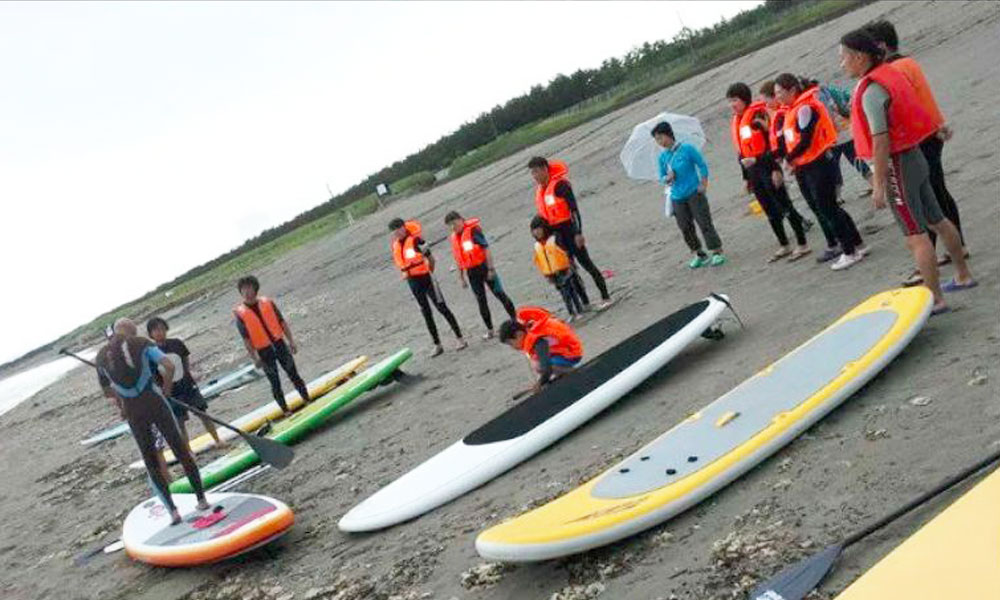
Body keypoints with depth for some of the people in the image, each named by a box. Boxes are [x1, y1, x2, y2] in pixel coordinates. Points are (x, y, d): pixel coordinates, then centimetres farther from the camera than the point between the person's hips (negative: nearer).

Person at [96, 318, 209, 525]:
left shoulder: (101, 356, 8)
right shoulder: (142, 344, 1)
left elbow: (107, 391, 18)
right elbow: (169, 366, -11)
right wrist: (166, 389, 5)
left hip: (133, 413, 2)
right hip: (155, 403, -2)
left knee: (151, 461, 12)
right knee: (181, 450, 11)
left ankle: (172, 510, 6)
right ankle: (202, 499, 16)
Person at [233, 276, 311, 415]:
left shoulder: (267, 303, 1)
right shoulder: (240, 313, -7)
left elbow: (282, 323, 6)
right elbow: (246, 339, -7)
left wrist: (291, 341, 2)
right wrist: (254, 358, -9)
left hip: (279, 344, 2)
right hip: (264, 351, -2)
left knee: (294, 374, 9)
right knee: (275, 382, 5)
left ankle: (308, 400, 22)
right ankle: (285, 410, 16)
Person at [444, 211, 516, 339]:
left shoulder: (473, 230, -10)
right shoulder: (453, 238, 7)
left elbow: (486, 249, -12)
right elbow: (458, 259, 13)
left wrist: (491, 268, -15)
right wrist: (461, 277, 13)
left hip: (484, 267, -5)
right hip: (471, 272, 5)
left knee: (500, 294, 0)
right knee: (481, 301, 8)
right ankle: (490, 330, 15)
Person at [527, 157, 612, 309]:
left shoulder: (560, 184, -12)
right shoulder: (539, 189, 12)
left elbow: (574, 209, -15)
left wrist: (579, 233, -20)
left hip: (569, 230, -8)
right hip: (555, 233, 8)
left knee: (585, 263, -2)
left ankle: (605, 297, 7)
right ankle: (585, 303, 17)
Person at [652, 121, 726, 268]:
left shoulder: (687, 148, -7)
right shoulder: (662, 157, 6)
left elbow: (702, 164, -2)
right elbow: (662, 177, 13)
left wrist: (703, 184, -8)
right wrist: (667, 178, -10)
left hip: (694, 193, -5)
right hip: (677, 198, 5)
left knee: (705, 223, -6)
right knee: (686, 228, 5)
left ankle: (717, 252, 1)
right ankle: (699, 255, 18)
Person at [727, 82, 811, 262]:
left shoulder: (758, 114, -9)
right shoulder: (735, 122, 15)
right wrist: (746, 177, 19)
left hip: (767, 167, -8)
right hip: (753, 171, 8)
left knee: (785, 207, -3)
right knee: (771, 212, 13)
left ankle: (802, 245, 4)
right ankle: (784, 246, 22)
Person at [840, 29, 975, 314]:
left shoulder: (871, 91, -20)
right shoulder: (888, 74, 10)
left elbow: (881, 141, -24)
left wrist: (878, 186, -20)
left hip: (898, 164, -10)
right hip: (915, 156, 10)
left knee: (916, 236, -5)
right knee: (937, 221, 20)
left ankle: (936, 299, -1)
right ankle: (964, 275, 34)